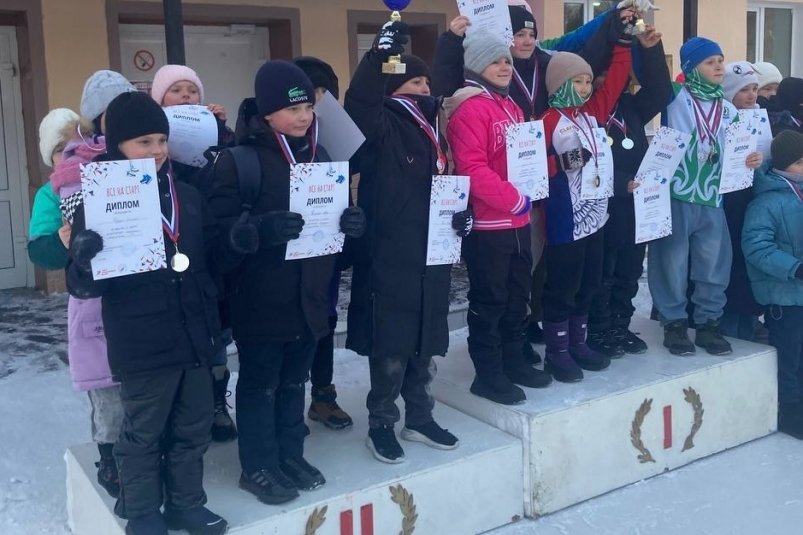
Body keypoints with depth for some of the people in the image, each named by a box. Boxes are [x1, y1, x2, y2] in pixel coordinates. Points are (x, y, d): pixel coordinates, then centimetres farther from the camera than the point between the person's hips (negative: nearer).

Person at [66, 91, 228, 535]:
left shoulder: (187, 195, 7)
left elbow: (211, 259, 18)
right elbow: (82, 285, -11)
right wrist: (84, 259, -32)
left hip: (194, 338, 5)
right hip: (142, 346, -5)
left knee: (193, 428, 17)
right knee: (143, 435, 10)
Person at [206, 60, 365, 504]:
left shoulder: (320, 155, 9)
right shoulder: (238, 160, -11)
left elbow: (335, 212, 17)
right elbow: (220, 226, -16)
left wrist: (350, 222, -6)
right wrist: (264, 229, -33)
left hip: (308, 293, 6)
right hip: (261, 297, -6)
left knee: (294, 381, 17)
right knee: (260, 383, 6)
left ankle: (291, 455, 32)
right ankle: (257, 467, 20)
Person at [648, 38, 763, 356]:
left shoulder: (728, 110, 14)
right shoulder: (675, 96, -1)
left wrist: (751, 159, 0)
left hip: (712, 199, 5)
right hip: (675, 195, -5)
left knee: (714, 263, 8)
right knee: (673, 261, 2)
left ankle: (708, 323, 22)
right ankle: (674, 323, 15)